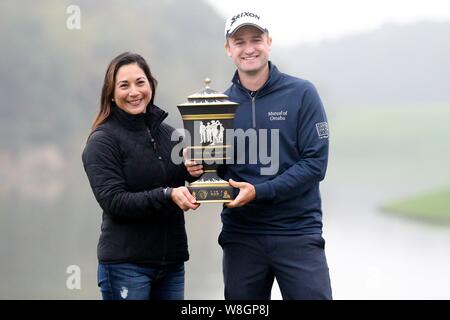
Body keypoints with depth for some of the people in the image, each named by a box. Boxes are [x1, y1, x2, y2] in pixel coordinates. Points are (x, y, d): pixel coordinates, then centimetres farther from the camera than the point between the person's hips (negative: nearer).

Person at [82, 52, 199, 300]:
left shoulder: (168, 133, 10)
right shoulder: (102, 140, -5)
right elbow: (113, 201, -14)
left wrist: (193, 171, -8)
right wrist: (167, 195, -25)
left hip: (172, 261, 5)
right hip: (126, 265, -5)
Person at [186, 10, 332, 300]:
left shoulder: (302, 94, -3)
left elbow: (315, 163, -9)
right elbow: (217, 170, 12)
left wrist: (260, 191, -18)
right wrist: (198, 168, -11)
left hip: (297, 233, -3)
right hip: (241, 236, 3)